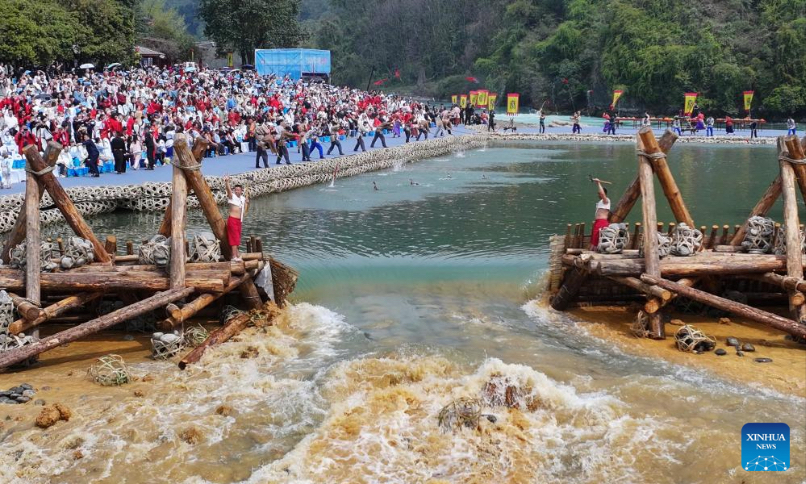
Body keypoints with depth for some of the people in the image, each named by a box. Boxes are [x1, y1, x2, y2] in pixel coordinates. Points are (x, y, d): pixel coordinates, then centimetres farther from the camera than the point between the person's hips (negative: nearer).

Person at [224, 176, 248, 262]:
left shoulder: (242, 198, 12)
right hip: (232, 220, -7)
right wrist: (227, 182, -45)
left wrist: (247, 202, 1)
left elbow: (244, 211, 16)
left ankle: (237, 254, 22)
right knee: (234, 238, -8)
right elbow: (228, 189, -26)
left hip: (239, 221, 7)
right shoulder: (232, 196, -5)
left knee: (237, 238, 14)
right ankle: (235, 256, -8)